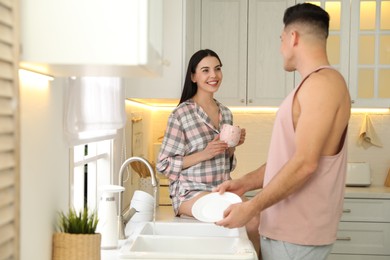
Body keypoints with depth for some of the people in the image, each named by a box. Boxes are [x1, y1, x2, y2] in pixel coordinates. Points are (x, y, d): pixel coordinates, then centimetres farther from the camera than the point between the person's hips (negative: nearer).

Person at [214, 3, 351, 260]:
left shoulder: (322, 82, -16)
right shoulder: (314, 85, 15)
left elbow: (304, 163, -23)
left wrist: (251, 208, -18)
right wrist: (245, 183, 8)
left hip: (297, 234, -9)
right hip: (284, 227, 9)